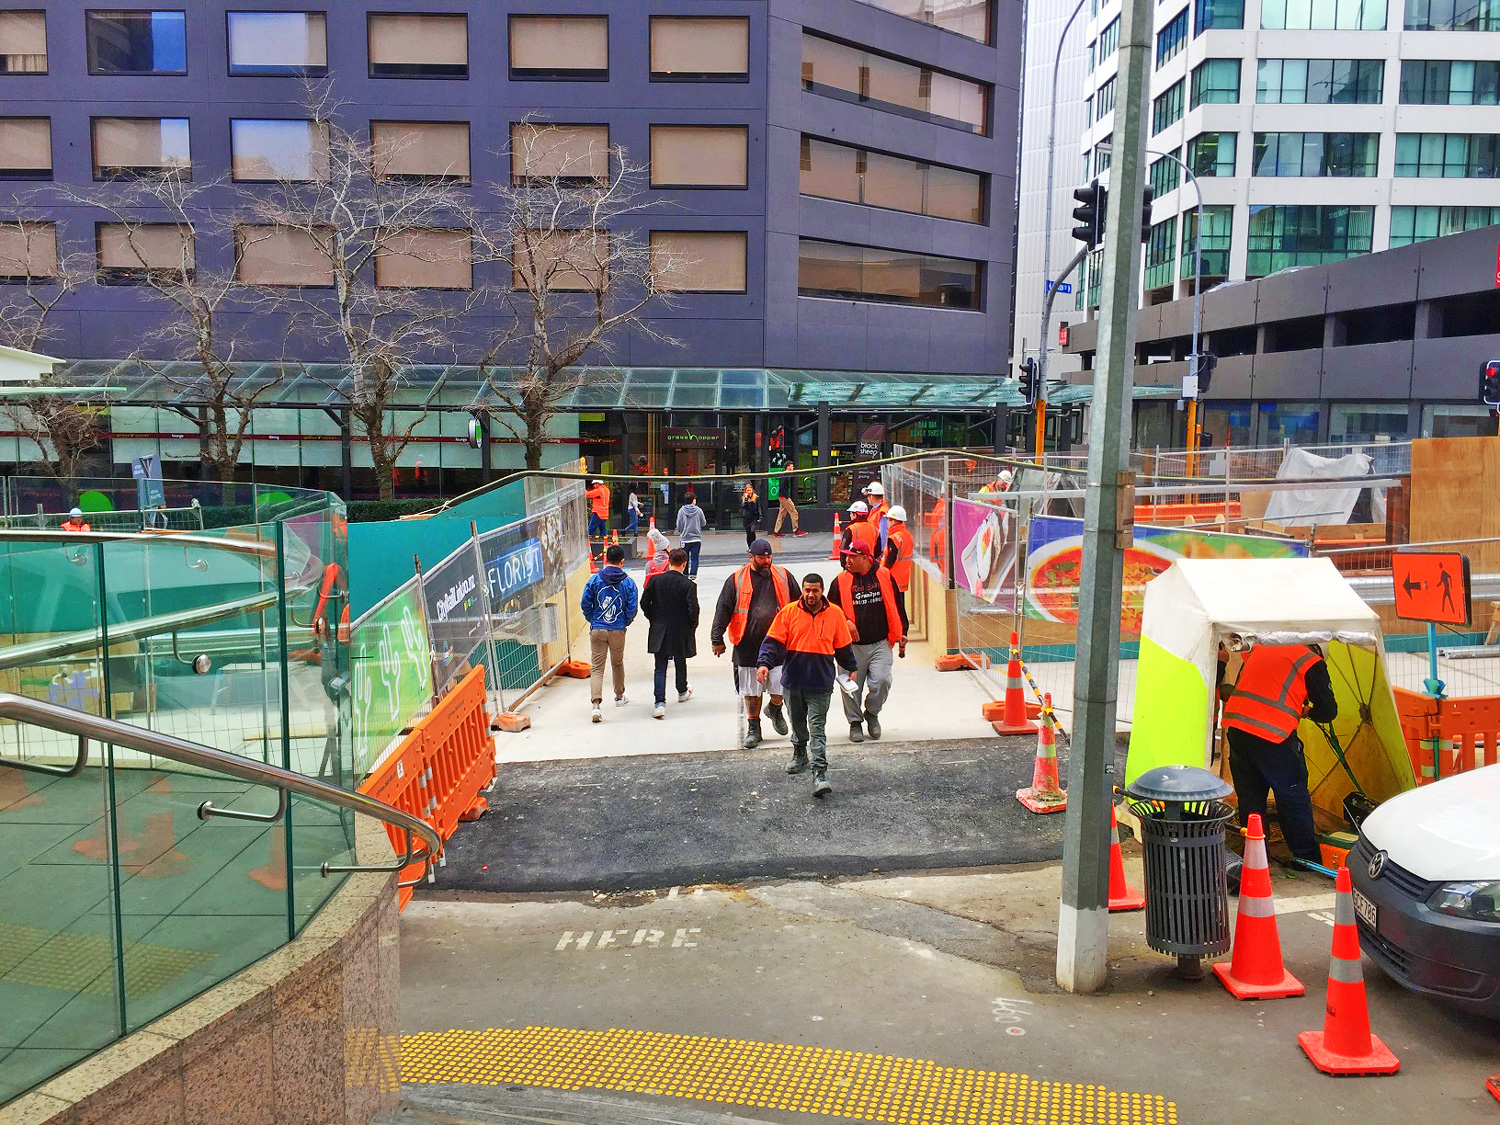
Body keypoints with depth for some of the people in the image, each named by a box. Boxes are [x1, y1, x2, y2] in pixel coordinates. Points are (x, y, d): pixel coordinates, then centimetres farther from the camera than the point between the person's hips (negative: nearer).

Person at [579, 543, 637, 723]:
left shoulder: (594, 580, -5)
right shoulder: (629, 583, -5)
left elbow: (585, 604, -3)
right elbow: (632, 609, -3)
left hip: (597, 630, 0)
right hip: (618, 631, 1)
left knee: (597, 668, 0)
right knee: (618, 664, 21)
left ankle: (596, 704, -16)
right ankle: (619, 697, 39)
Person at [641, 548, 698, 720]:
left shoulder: (656, 581, -7)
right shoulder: (688, 584, -14)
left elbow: (644, 603, -3)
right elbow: (693, 610, -16)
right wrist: (692, 626, 2)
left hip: (659, 632, 1)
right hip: (681, 633, -1)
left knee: (660, 668, 2)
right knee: (680, 663, 22)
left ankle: (660, 703, -11)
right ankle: (682, 692, 44)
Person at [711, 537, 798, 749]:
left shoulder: (783, 577, 7)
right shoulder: (737, 580, 1)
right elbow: (723, 610, 0)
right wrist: (717, 638, -6)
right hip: (748, 646, -1)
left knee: (781, 688, 0)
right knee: (751, 691, 7)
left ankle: (775, 709, 33)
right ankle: (753, 728, 24)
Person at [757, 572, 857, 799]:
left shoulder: (834, 614, 2)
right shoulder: (789, 612, -1)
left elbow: (844, 646, 13)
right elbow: (773, 641, -2)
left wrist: (851, 669, 16)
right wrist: (764, 663, -16)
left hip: (821, 681, -2)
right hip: (793, 679, 2)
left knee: (817, 728, -8)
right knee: (797, 721, 19)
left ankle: (820, 774, -11)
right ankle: (800, 754, 44)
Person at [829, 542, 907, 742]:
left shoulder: (884, 576, 5)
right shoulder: (841, 581, 3)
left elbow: (897, 605, 13)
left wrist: (902, 632, 11)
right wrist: (845, 621, -12)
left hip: (881, 643, 0)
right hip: (853, 645, 0)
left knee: (882, 681, -12)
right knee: (852, 685, 2)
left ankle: (872, 713, 15)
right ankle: (855, 722, 21)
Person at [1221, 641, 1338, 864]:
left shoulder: (1259, 648, 19)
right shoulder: (1311, 662, 2)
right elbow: (1328, 711, 3)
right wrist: (1307, 711, 25)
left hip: (1235, 727, 6)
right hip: (1273, 736, -6)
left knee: (1249, 798, 15)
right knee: (1294, 799, 9)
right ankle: (1308, 860, 18)